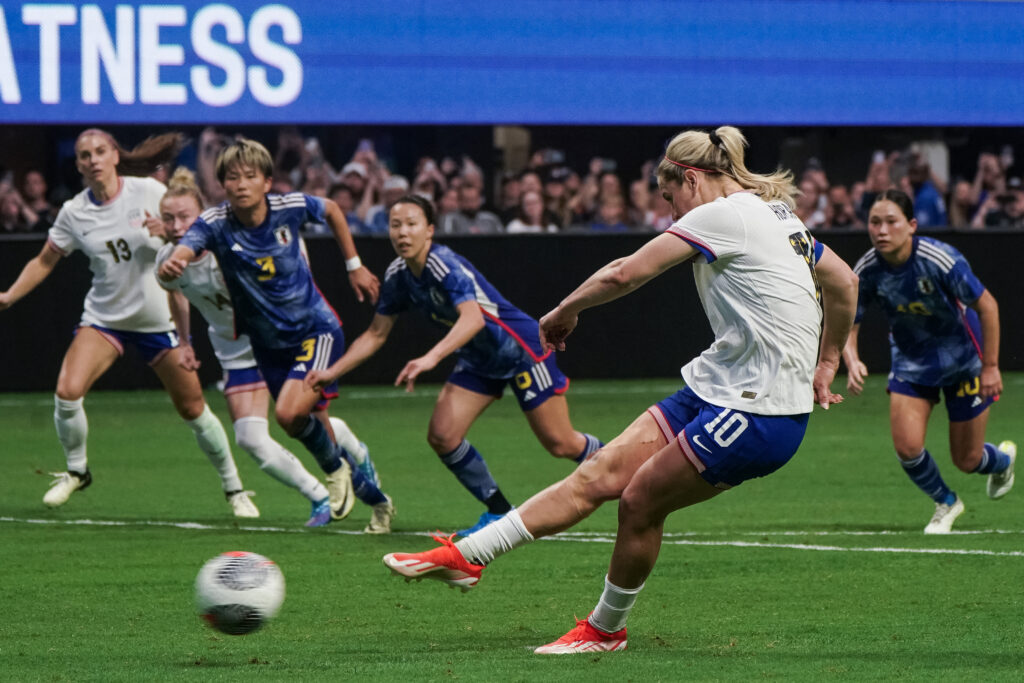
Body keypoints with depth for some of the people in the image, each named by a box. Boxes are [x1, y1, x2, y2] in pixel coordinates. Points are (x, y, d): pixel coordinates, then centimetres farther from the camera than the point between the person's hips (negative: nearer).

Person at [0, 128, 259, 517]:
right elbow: (45, 261, 8)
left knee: (192, 409, 3)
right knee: (67, 391, -19)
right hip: (104, 317, 1)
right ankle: (75, 471, 5)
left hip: (160, 318, -1)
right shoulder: (73, 213, -4)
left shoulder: (149, 192, -10)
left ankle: (234, 488, 20)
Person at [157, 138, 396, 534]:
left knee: (290, 412, -25)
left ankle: (335, 466, 6)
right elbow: (182, 254, -36)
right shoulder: (215, 224, -17)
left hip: (316, 330, -3)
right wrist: (170, 267, -59)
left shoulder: (290, 208, -14)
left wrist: (354, 266, 13)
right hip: (269, 346, 3)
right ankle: (376, 500, 32)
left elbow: (331, 211, 9)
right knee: (309, 430, 9)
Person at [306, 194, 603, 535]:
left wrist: (431, 357, -60)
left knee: (561, 444, -4)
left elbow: (472, 318, -46)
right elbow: (376, 334, 8)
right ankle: (500, 513, 8)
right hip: (479, 361, 7)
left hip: (521, 348, -7)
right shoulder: (397, 275, -5)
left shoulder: (446, 265, -29)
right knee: (442, 436, -9)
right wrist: (332, 372, 1)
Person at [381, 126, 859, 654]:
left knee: (640, 502, -2)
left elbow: (623, 275, -11)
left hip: (757, 413, -9)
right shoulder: (778, 215, 15)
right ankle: (467, 556, 3)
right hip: (717, 389, 9)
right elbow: (845, 282, 25)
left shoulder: (721, 215, -13)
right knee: (599, 475, 4)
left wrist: (564, 311, 5)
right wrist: (825, 365, 34)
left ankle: (606, 629, 19)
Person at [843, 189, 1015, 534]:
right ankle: (946, 503, 19)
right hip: (911, 360, 3)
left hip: (962, 356, -3)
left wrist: (990, 366, -16)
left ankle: (1002, 459, 45)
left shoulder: (941, 260, -30)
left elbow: (987, 306, -19)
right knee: (907, 447, -14)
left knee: (967, 460, 5)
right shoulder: (866, 271, -19)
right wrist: (852, 362, -29)